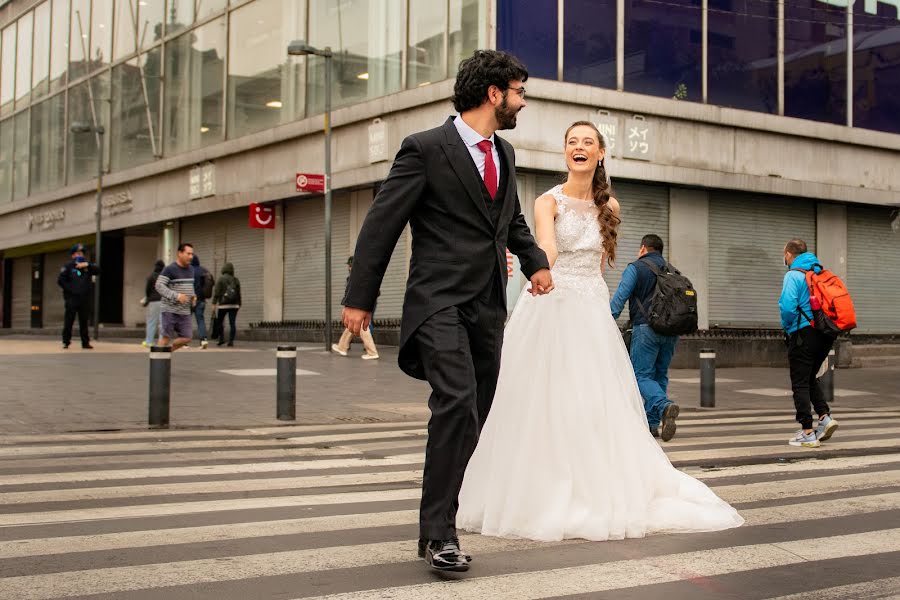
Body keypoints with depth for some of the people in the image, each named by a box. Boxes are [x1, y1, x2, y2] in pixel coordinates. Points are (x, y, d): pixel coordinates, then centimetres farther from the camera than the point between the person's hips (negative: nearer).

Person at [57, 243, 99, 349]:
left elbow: (97, 270, -6)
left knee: (84, 322, 6)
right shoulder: (68, 266, 3)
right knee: (69, 321, -2)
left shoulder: (88, 265, 12)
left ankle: (85, 342, 9)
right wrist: (70, 289, -8)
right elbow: (60, 280, -2)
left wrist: (87, 264, -19)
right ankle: (66, 342, 3)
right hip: (72, 298, -3)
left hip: (85, 299, 3)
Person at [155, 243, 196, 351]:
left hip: (184, 311, 6)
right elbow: (159, 286, -16)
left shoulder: (191, 270, 12)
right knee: (165, 337, -2)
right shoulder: (169, 269, -10)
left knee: (186, 338, 2)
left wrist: (193, 296, 6)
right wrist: (176, 296, -26)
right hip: (169, 310, -6)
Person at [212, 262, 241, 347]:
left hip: (223, 305, -3)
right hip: (234, 305, 3)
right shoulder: (236, 280, 6)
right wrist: (239, 304, 16)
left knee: (219, 322, 11)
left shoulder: (221, 279, -3)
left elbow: (216, 292, -8)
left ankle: (221, 338, 1)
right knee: (232, 323, 1)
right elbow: (239, 293, 8)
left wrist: (214, 303, -6)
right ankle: (231, 341, -3)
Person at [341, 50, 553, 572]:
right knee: (457, 403, -22)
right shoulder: (426, 149, -7)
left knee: (474, 416, 9)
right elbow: (382, 224, -7)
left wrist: (536, 261, 15)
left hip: (489, 306, 7)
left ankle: (437, 516, 24)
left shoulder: (505, 154, 15)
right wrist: (359, 298, -9)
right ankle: (440, 531, -15)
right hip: (440, 301, -7)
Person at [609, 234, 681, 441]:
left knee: (642, 375, -4)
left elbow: (619, 298, -9)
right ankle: (652, 423, 12)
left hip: (646, 328, -6)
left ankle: (665, 406, -29)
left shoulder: (636, 268, 1)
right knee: (660, 375, 13)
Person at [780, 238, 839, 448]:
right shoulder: (822, 272, 12)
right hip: (826, 335, 7)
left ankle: (807, 433, 0)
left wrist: (786, 327, -2)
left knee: (800, 384, 1)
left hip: (803, 335, -7)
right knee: (810, 379, 22)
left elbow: (788, 306, -21)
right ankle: (825, 416, 5)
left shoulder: (793, 275, -10)